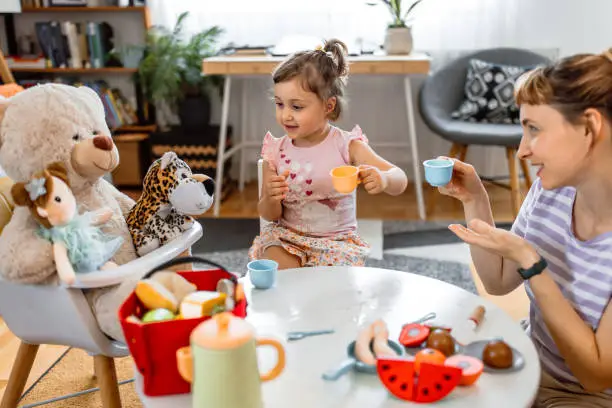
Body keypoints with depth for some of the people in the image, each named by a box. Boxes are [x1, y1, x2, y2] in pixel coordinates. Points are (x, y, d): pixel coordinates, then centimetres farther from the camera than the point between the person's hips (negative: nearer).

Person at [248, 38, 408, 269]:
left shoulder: (346, 145, -10)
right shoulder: (276, 150, -3)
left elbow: (400, 180, -14)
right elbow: (270, 216, 3)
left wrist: (382, 179, -39)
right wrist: (270, 198, -22)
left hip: (336, 240, -1)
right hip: (286, 238, 1)